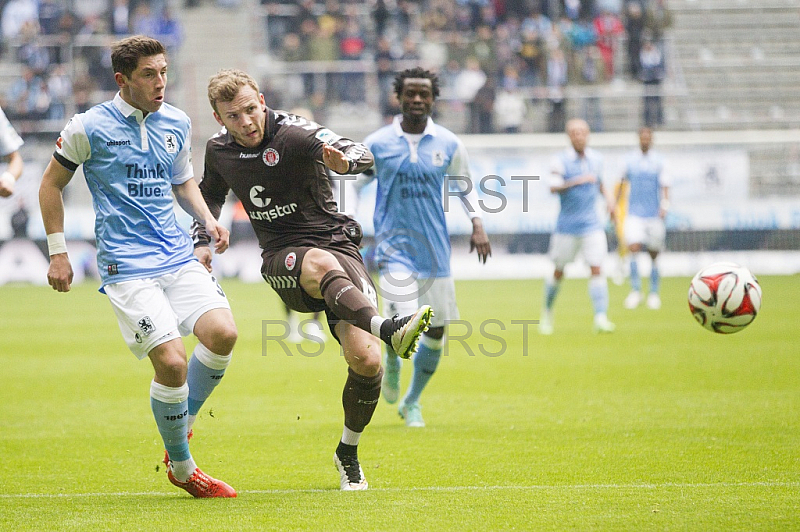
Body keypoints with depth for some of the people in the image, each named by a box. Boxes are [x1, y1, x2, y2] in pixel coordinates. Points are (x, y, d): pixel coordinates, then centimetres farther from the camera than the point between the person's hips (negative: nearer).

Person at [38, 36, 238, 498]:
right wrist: (58, 252, 5)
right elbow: (52, 184, 7)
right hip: (127, 268, -5)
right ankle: (181, 468, 3)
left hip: (179, 257, 5)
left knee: (223, 334, -18)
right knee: (172, 361, -17)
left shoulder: (177, 124, 10)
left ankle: (184, 421, 8)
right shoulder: (90, 127, -4)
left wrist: (208, 218, 9)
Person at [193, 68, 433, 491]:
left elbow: (362, 156, -26)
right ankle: (387, 328, -64)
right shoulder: (219, 149, 5)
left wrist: (345, 159, -49)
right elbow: (211, 194, 29)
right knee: (321, 263, -39)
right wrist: (200, 242, 14)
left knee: (366, 361, -19)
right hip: (283, 260, 2)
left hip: (337, 245, -2)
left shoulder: (293, 133, -12)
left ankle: (348, 453, 7)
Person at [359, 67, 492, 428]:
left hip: (436, 249, 3)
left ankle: (412, 402, 26)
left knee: (436, 331, 4)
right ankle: (391, 362, 20)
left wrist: (477, 225, 4)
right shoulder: (377, 144, -3)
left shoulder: (449, 145, 3)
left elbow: (464, 186, 18)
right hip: (395, 247, -3)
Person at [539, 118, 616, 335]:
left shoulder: (596, 158, 6)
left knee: (596, 269, -11)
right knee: (559, 272, 9)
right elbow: (554, 188, -22)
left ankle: (601, 317, -14)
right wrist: (578, 181, -33)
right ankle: (547, 312, 30)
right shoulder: (561, 160, -9)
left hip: (592, 225, 3)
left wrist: (608, 197, 6)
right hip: (567, 225, -3)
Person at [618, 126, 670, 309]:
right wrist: (615, 203, 23)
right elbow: (623, 181, 19)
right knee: (633, 248, -17)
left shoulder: (658, 161, 0)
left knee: (654, 254, 6)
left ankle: (654, 293, 19)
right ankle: (635, 291, -13)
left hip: (654, 214, 0)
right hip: (635, 212, 0)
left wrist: (664, 206, -21)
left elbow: (664, 186, -6)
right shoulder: (630, 160, 5)